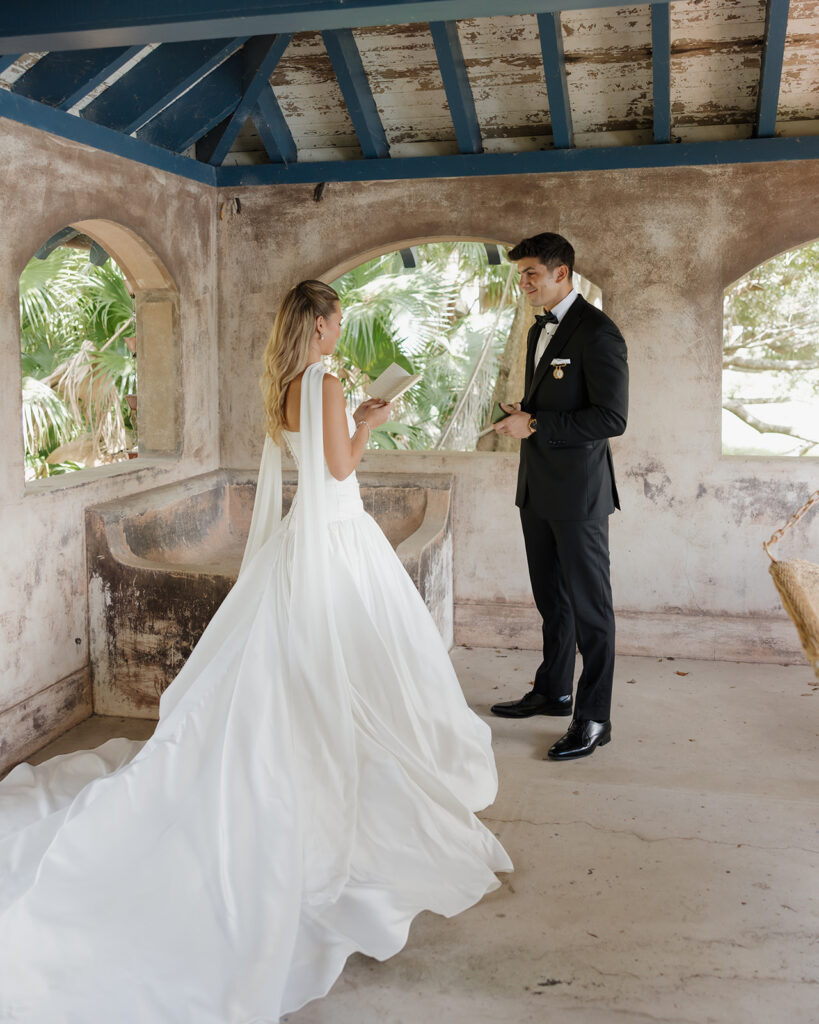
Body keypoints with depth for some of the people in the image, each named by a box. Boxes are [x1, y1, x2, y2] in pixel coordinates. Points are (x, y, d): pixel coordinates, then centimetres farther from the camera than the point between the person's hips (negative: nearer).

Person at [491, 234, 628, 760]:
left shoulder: (597, 331, -14)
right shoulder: (539, 330, 15)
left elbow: (611, 418, -20)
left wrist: (534, 424, -18)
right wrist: (522, 415, 1)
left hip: (578, 492, -9)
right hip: (538, 489, 9)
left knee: (589, 606, -1)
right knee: (552, 599, 19)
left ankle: (594, 718, 8)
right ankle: (553, 691, 33)